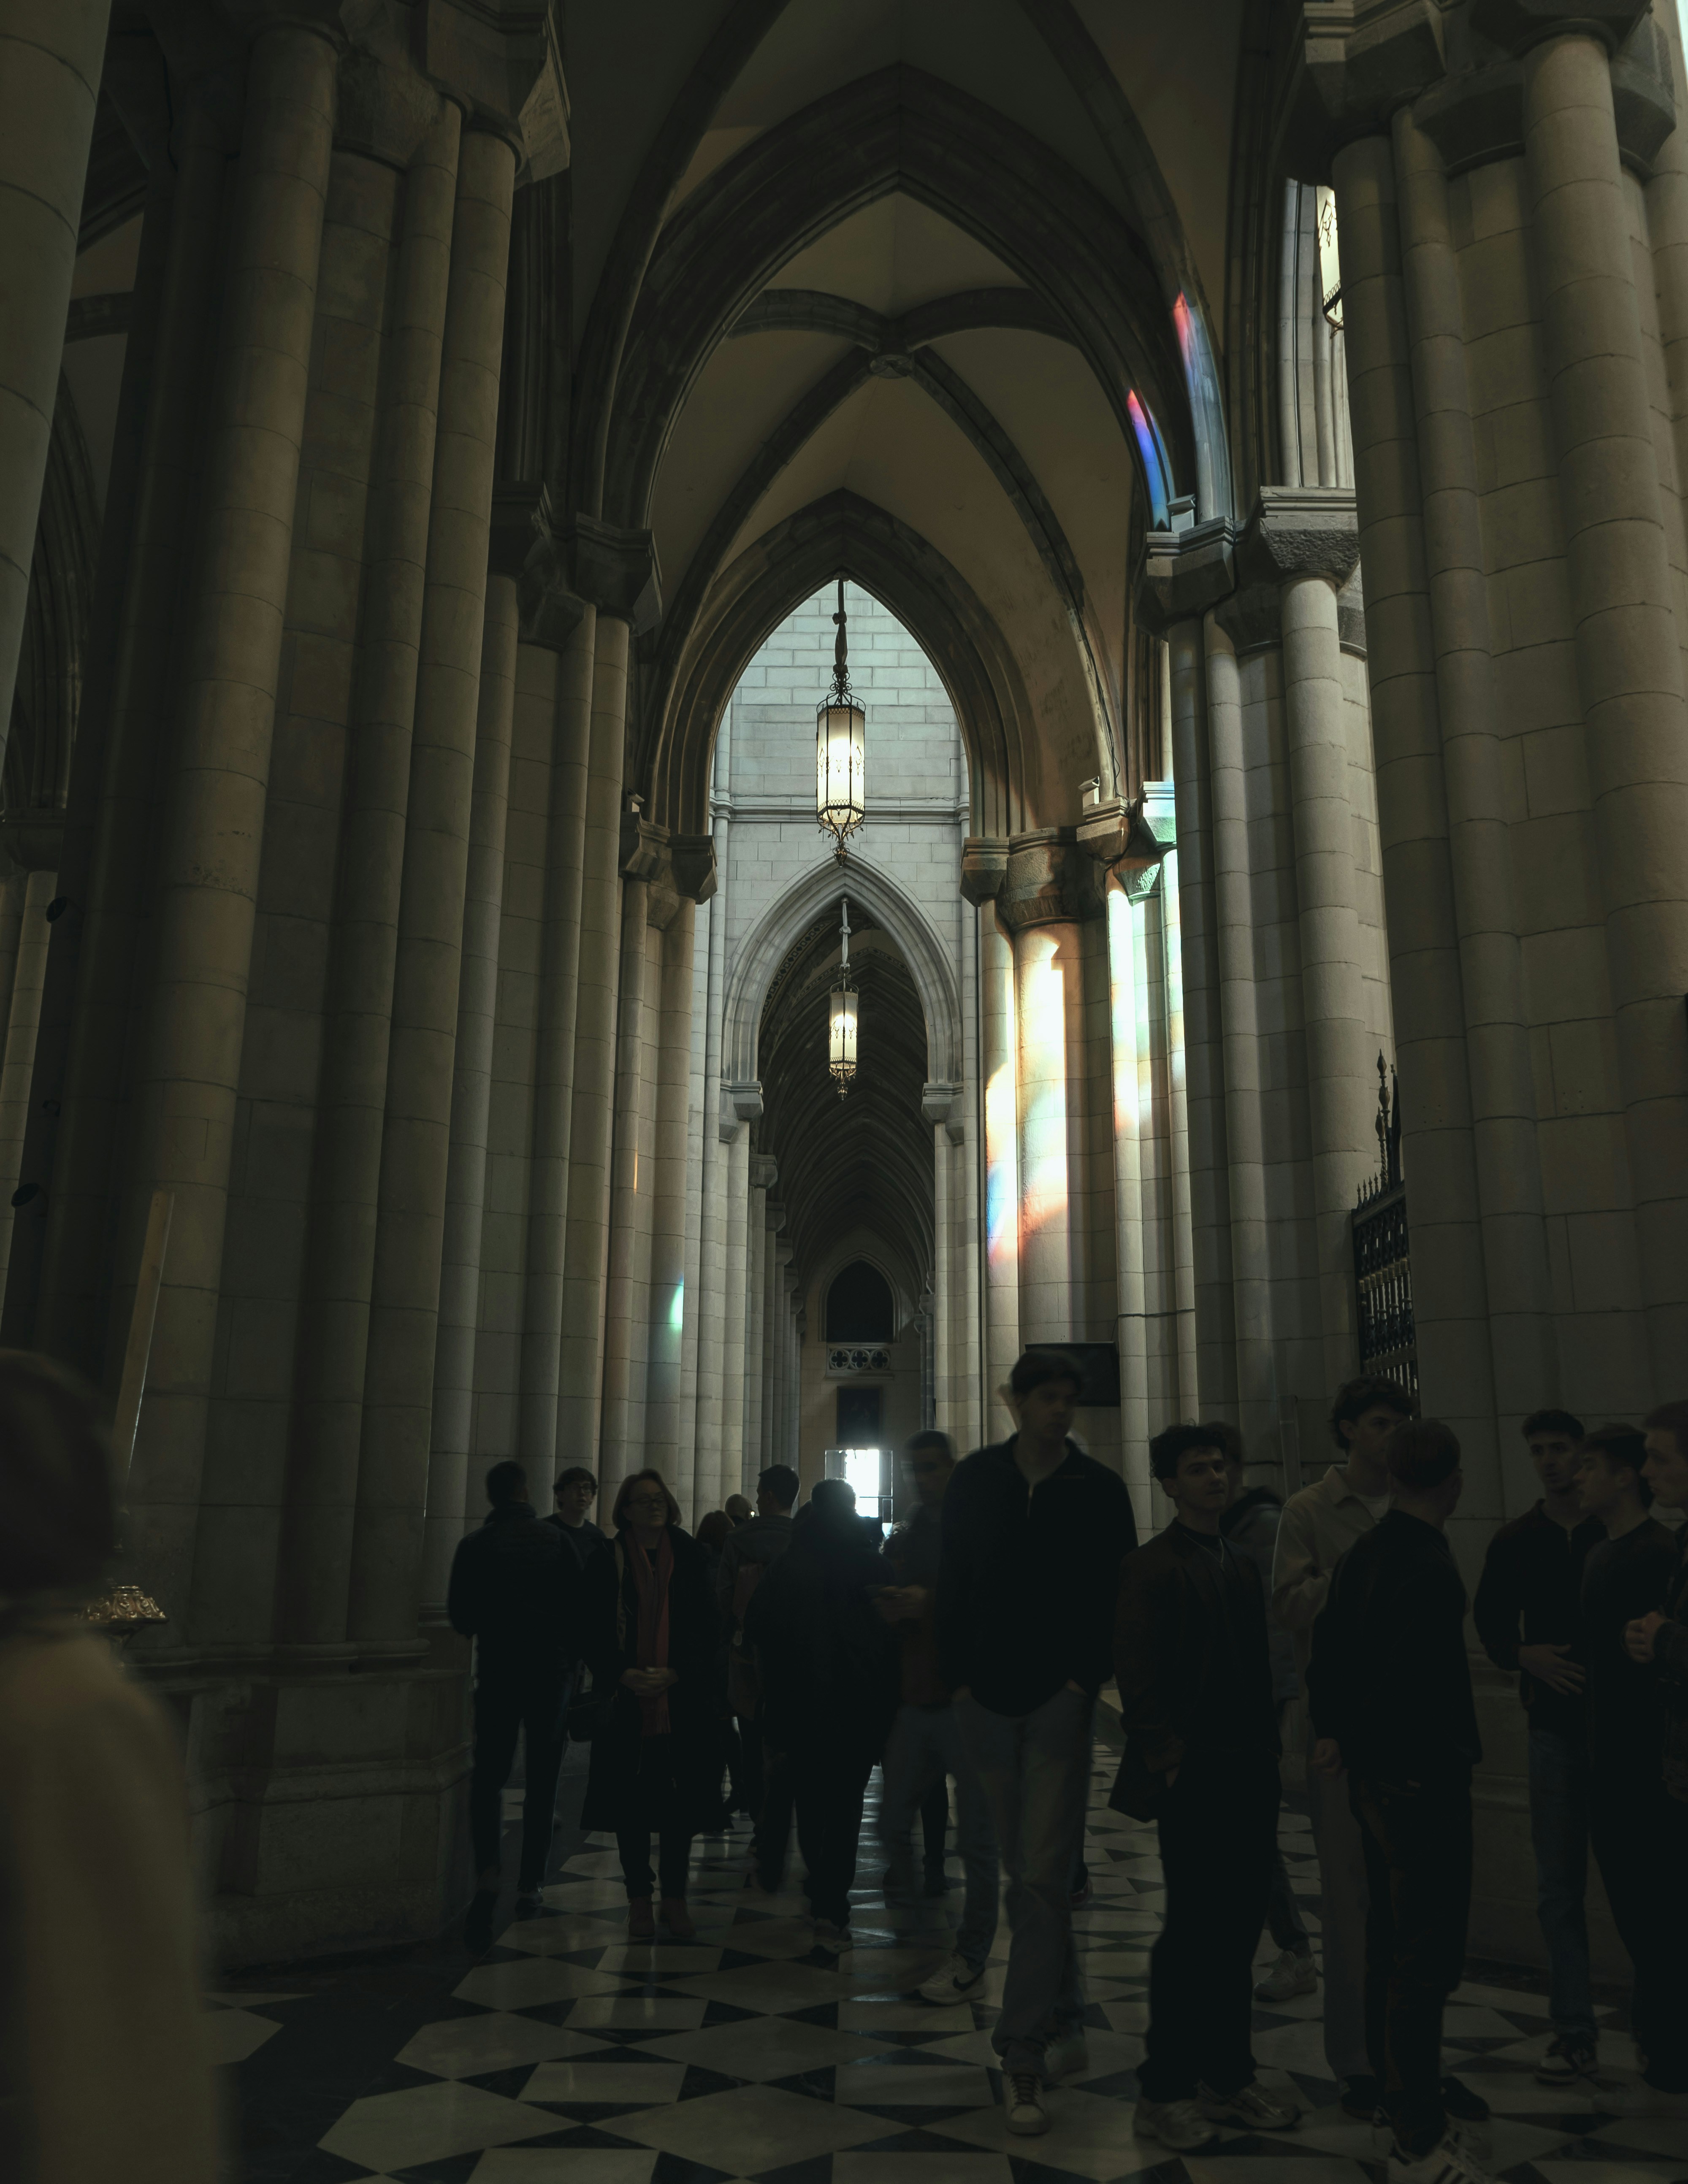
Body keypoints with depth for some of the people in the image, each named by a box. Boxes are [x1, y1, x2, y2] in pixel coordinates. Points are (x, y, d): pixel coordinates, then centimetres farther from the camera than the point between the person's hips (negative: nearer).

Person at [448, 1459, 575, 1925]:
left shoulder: (474, 1546, -6)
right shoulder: (557, 1541, -5)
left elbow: (460, 1618, -2)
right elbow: (577, 1607, -3)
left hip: (497, 1672, 0)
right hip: (551, 1672, 0)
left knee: (489, 1774, 7)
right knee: (542, 1781, 11)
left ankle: (487, 1871, -14)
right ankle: (531, 1883, 13)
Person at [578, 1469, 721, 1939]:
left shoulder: (689, 1558, 4)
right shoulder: (608, 1562, 2)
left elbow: (708, 1627, 2)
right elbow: (593, 1633, 2)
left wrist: (674, 1674, -11)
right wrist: (622, 1676, -13)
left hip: (683, 1701, 0)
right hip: (627, 1701, 0)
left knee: (681, 1798, 3)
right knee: (631, 1799, 4)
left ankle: (675, 1897, 16)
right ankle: (639, 1898, 17)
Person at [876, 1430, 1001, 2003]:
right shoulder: (904, 1540, 15)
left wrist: (930, 1603, -21)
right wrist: (892, 1610, -4)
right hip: (916, 1701, 6)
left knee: (975, 1838, -2)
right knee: (892, 1822, 10)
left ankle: (971, 1959, 9)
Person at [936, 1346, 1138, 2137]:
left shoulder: (1100, 1491, 0)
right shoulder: (975, 1481, 4)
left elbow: (1116, 1597, 1)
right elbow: (952, 1586, 6)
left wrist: (1088, 1681, -9)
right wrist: (958, 1678, -1)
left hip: (1063, 1698, -2)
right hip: (990, 1699, 2)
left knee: (1042, 1876, -7)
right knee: (1026, 1875, 12)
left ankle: (1023, 2055, -1)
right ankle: (1063, 2028, 27)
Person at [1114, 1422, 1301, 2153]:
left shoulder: (1243, 1566, 15)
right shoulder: (1151, 1567, -7)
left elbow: (1258, 1665, 17)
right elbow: (1136, 1675, -11)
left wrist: (1268, 1750, 11)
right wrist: (1168, 1760, -14)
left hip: (1251, 1777, 7)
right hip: (1195, 1780, -6)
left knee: (1238, 1929, 11)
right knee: (1192, 1933, -1)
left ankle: (1228, 2078, 24)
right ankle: (1163, 2091, 11)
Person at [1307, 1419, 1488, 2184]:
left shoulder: (1363, 1552, 7)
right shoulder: (1430, 1568, -21)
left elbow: (1327, 1644, 9)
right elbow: (1417, 1683, -25)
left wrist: (1329, 1730, 8)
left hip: (1375, 1774, 9)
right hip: (1423, 1778, -9)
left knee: (1390, 1940, 20)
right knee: (1426, 1956, -2)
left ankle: (1402, 2090, 35)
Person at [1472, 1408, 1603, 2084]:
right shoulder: (1516, 1541, 7)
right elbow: (1491, 1622, 10)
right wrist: (1528, 1656, -8)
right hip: (1557, 1725, 2)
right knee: (1559, 1885, 4)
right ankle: (1574, 2034, 12)